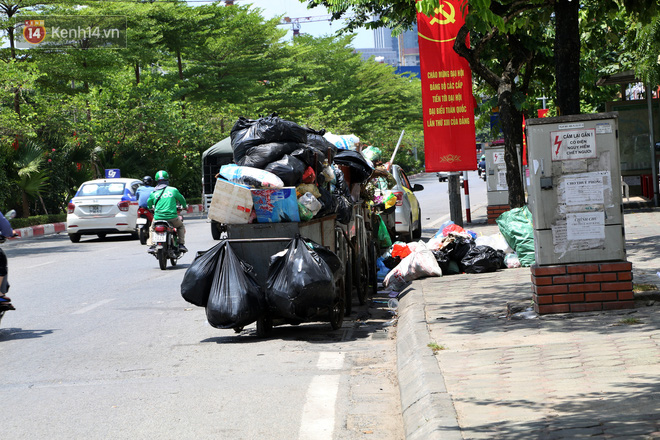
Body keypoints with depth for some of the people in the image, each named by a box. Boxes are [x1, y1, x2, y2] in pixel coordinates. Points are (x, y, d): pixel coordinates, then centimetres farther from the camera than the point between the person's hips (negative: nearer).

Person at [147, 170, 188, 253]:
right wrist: (184, 206, 37)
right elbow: (181, 199, 15)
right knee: (181, 226, 27)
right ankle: (181, 244, 15)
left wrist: (151, 208, 43)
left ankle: (151, 245, 12)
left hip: (158, 217, 1)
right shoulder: (173, 190, 1)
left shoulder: (153, 192, 5)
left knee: (152, 228, 29)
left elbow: (149, 204, 18)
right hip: (172, 217, -1)